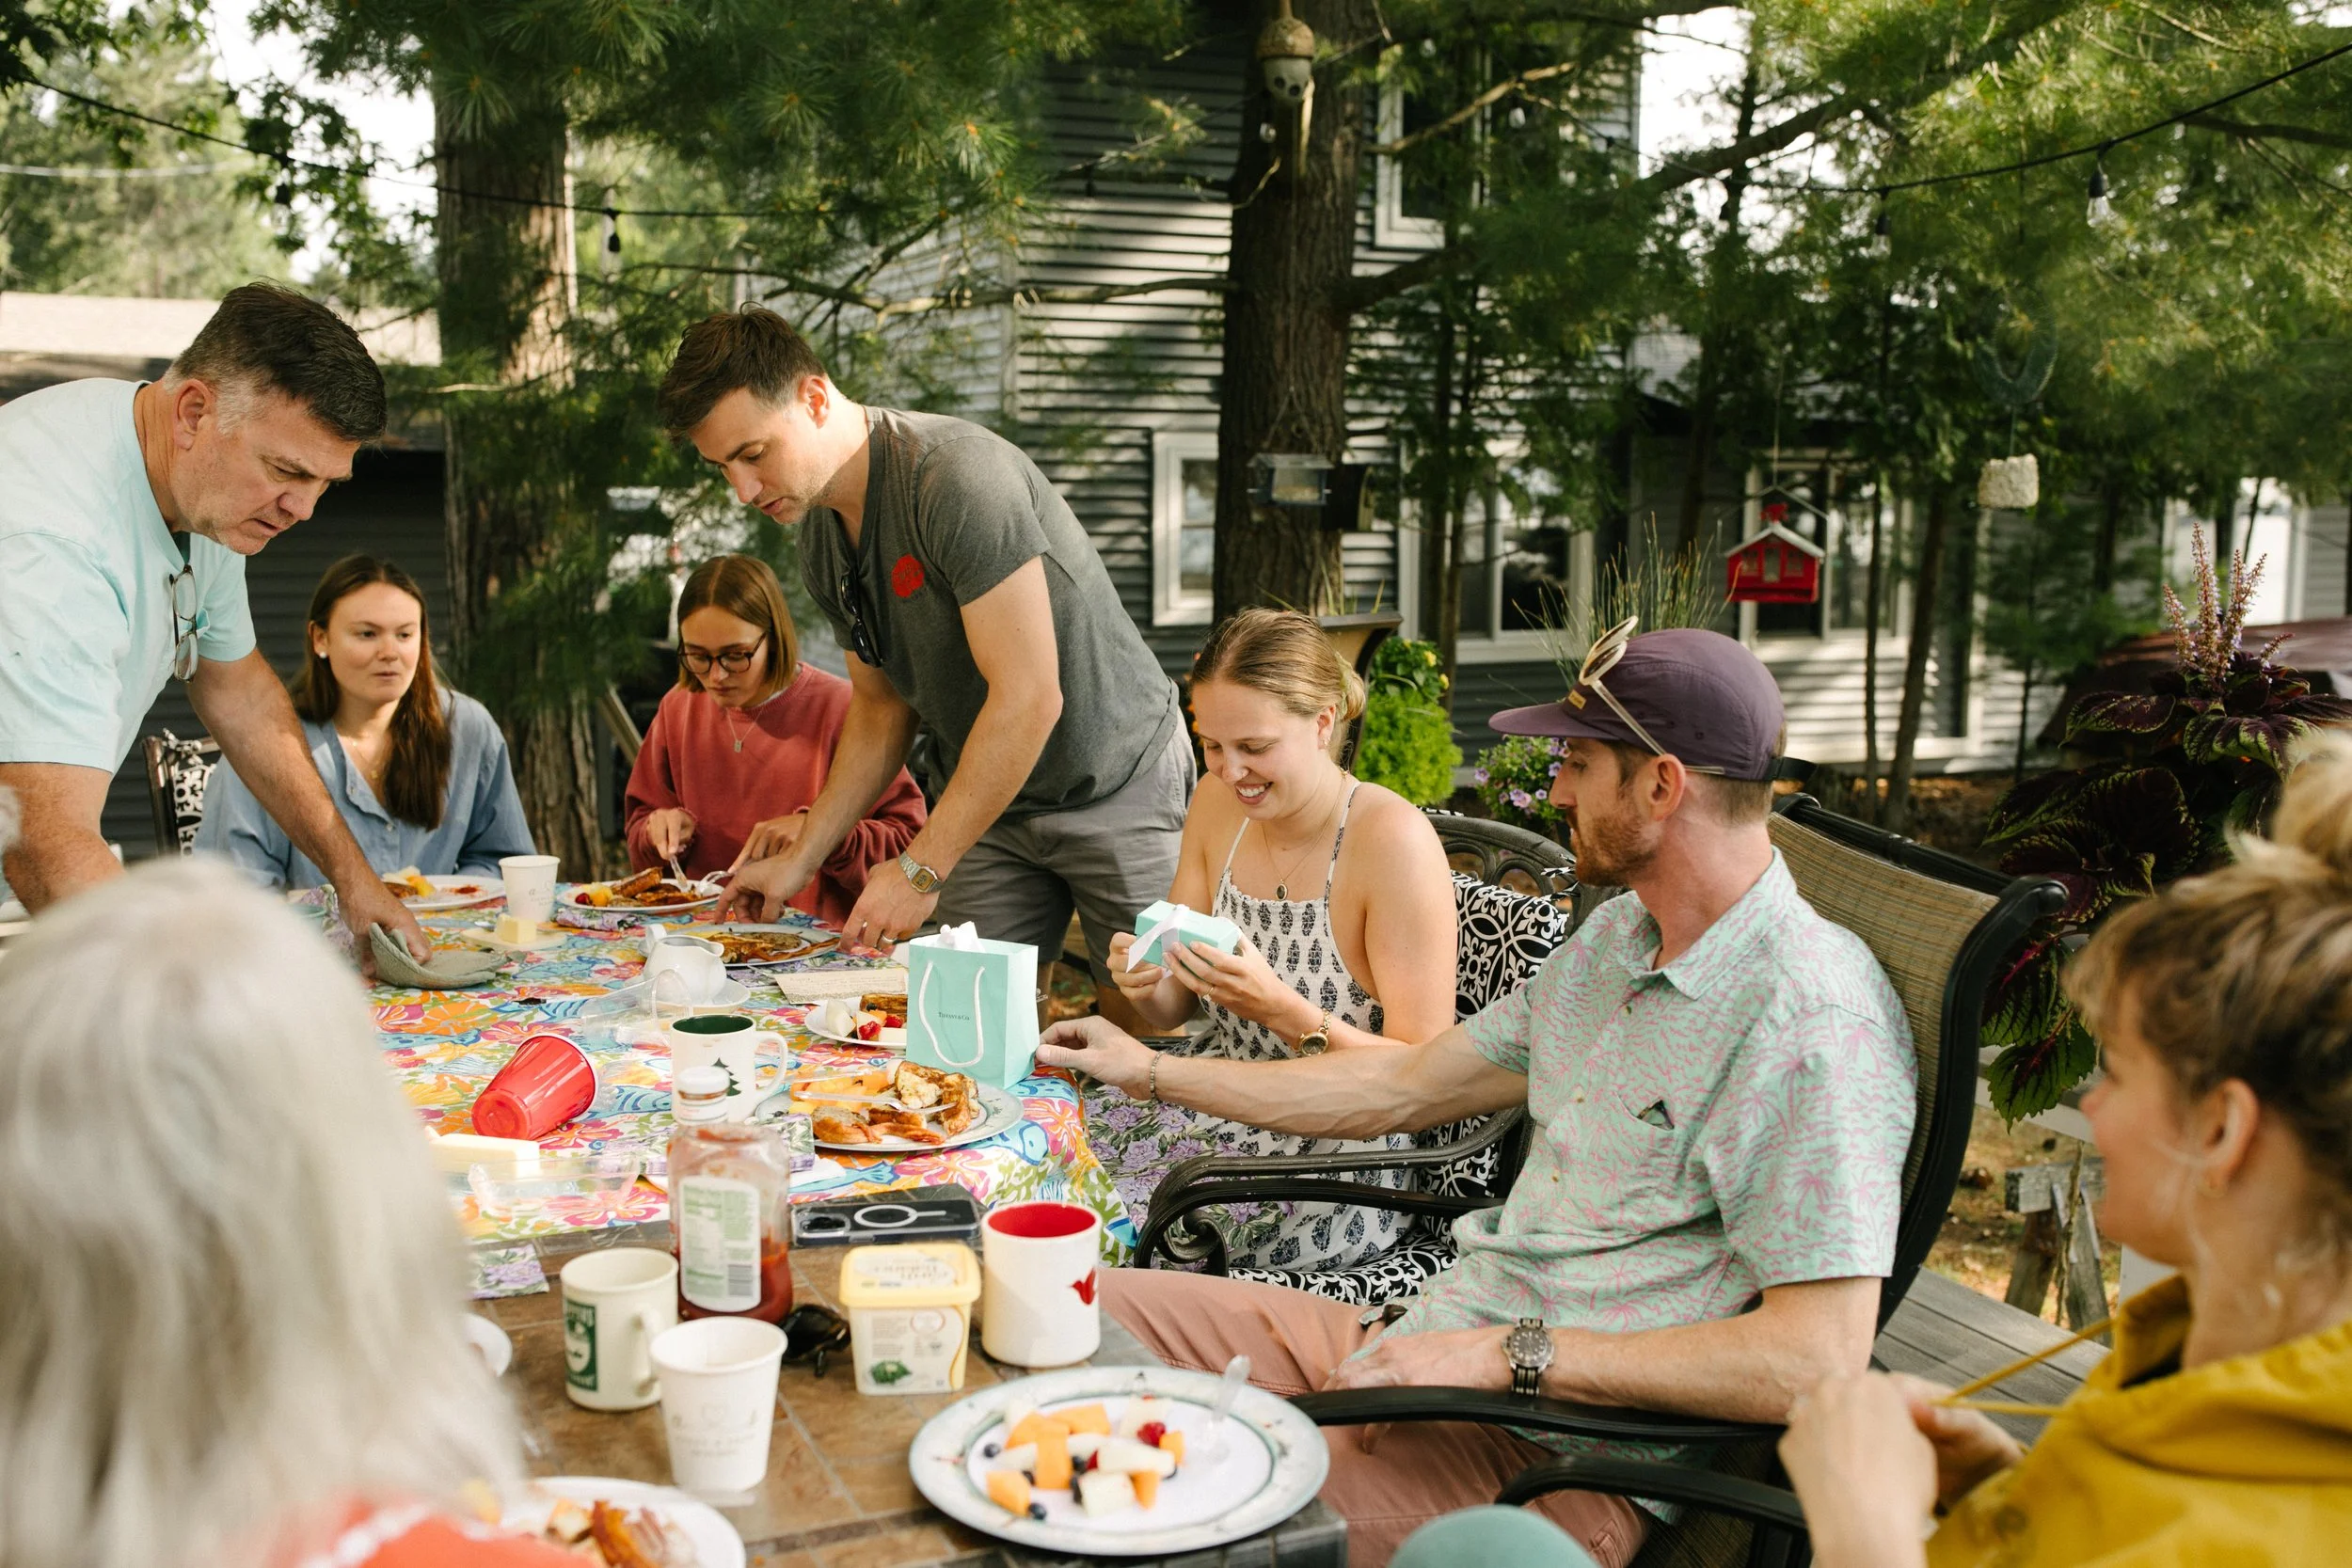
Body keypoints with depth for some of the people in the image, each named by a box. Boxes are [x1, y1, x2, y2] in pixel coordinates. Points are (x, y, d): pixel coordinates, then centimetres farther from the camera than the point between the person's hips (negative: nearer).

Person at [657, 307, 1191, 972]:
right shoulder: (821, 544, 2)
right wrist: (799, 860, 7)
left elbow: (1029, 696, -28)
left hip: (1117, 784, -7)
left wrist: (920, 869, -24)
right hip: (985, 798, 7)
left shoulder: (957, 476, -26)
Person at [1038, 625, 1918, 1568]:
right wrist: (1154, 1073, 24)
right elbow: (1403, 1088, 20)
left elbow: (1819, 1357, -24)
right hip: (1432, 1346, 9)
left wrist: (1509, 1353, -23)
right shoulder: (1615, 940, 12)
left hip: (1557, 1453, -9)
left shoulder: (1815, 1026, -18)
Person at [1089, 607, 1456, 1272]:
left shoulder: (1394, 841, -19)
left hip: (1337, 1155, -6)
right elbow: (1175, 1009, 11)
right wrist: (1143, 984, -13)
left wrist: (1281, 1010, -30)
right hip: (1210, 1092, 7)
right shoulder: (1216, 802, 2)